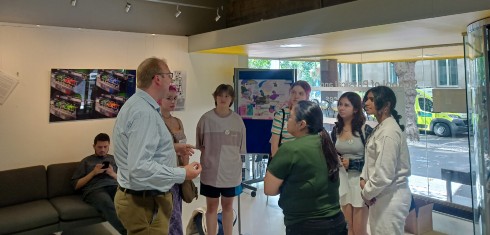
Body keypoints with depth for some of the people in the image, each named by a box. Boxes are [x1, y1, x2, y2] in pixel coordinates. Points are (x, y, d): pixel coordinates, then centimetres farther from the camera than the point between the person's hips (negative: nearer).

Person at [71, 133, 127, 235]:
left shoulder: (114, 159, 28)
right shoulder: (86, 161, 22)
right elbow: (76, 185, 15)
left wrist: (113, 174, 2)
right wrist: (93, 173, 4)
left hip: (114, 186, 2)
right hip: (94, 190, -2)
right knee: (106, 202, -41)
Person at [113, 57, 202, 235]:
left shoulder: (138, 104, 9)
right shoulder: (144, 112, -25)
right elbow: (140, 168, -32)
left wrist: (172, 148, 17)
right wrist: (182, 174, -24)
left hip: (143, 197, 10)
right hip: (146, 202, -10)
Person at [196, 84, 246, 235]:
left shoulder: (237, 121, -2)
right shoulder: (206, 118, -6)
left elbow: (240, 148, 5)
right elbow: (200, 145, 3)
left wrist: (237, 165, 5)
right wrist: (210, 158, -6)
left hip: (231, 170, 2)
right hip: (211, 170, -1)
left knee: (228, 205, 14)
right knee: (212, 206, 9)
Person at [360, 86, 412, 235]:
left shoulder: (389, 132, -23)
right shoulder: (380, 128, 8)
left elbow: (384, 173, -25)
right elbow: (371, 160, 15)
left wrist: (367, 193, -11)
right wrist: (364, 178, 0)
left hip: (391, 197, -9)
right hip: (381, 195, 9)